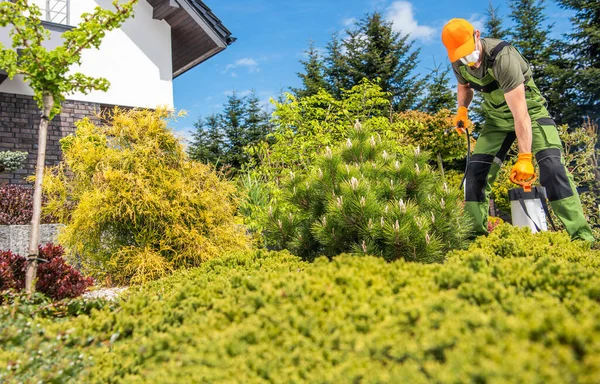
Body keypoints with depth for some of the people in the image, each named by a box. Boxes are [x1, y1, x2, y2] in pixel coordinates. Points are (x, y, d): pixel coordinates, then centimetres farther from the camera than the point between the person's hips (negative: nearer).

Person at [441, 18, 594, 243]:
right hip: (496, 117, 6)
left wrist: (524, 158, -38)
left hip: (529, 111, -5)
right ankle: (477, 235, 5)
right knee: (476, 171, -5)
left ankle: (582, 236, -19)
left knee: (551, 165, -23)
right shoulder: (459, 63, -11)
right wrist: (462, 109, -7)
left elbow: (520, 112, -35)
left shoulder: (502, 57, -32)